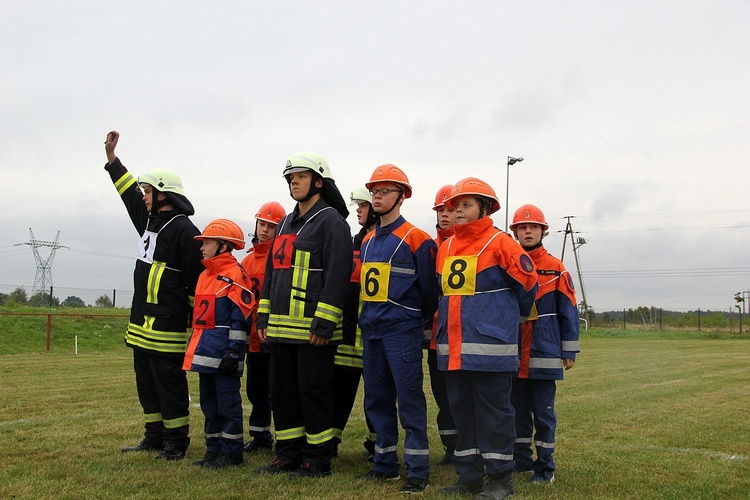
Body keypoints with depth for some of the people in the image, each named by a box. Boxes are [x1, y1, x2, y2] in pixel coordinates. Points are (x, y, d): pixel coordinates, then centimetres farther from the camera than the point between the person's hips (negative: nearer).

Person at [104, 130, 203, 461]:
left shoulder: (184, 230, -14)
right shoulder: (149, 219, 14)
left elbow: (195, 280, -15)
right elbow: (129, 191, 30)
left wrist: (195, 320, -14)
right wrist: (111, 157, 31)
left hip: (168, 324, -10)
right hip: (142, 320, 10)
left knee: (170, 383, -3)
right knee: (146, 382, 15)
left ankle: (176, 441, 6)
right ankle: (154, 436, 25)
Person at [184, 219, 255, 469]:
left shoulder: (235, 275, -12)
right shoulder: (205, 275, 17)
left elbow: (241, 317, -16)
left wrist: (233, 351, -20)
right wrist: (195, 346, 21)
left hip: (223, 352, -9)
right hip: (205, 351, 9)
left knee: (227, 401, -2)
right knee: (209, 401, 14)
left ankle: (232, 453, 7)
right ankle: (214, 450, 24)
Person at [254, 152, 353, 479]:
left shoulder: (331, 221, -7)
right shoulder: (286, 224, 19)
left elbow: (337, 276, -15)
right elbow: (271, 271, 22)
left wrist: (323, 323, -20)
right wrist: (264, 316, 15)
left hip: (313, 329, -8)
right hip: (281, 327, 9)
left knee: (314, 392, -1)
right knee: (282, 391, 13)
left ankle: (317, 460, 11)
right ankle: (288, 455, 24)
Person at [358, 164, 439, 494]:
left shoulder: (416, 239, -8)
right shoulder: (368, 241, 14)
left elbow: (428, 288, -6)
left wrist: (421, 322, 2)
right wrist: (368, 319, 17)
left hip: (401, 331, -7)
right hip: (371, 331, 7)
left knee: (409, 401, -5)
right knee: (376, 400, 12)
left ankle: (418, 471, 3)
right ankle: (385, 464, 23)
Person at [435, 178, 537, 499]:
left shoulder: (500, 243, -5)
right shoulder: (446, 247, 13)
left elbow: (527, 282, 1)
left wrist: (512, 317, 14)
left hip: (490, 346, -6)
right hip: (453, 346, 7)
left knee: (494, 411, 1)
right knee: (461, 409, 12)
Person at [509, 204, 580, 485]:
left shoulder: (556, 268, 0)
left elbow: (568, 312, 1)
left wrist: (569, 352, -1)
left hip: (544, 353, -2)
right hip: (513, 354, 3)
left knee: (543, 411, 3)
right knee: (518, 408, 11)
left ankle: (545, 466, 13)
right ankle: (521, 460, 23)